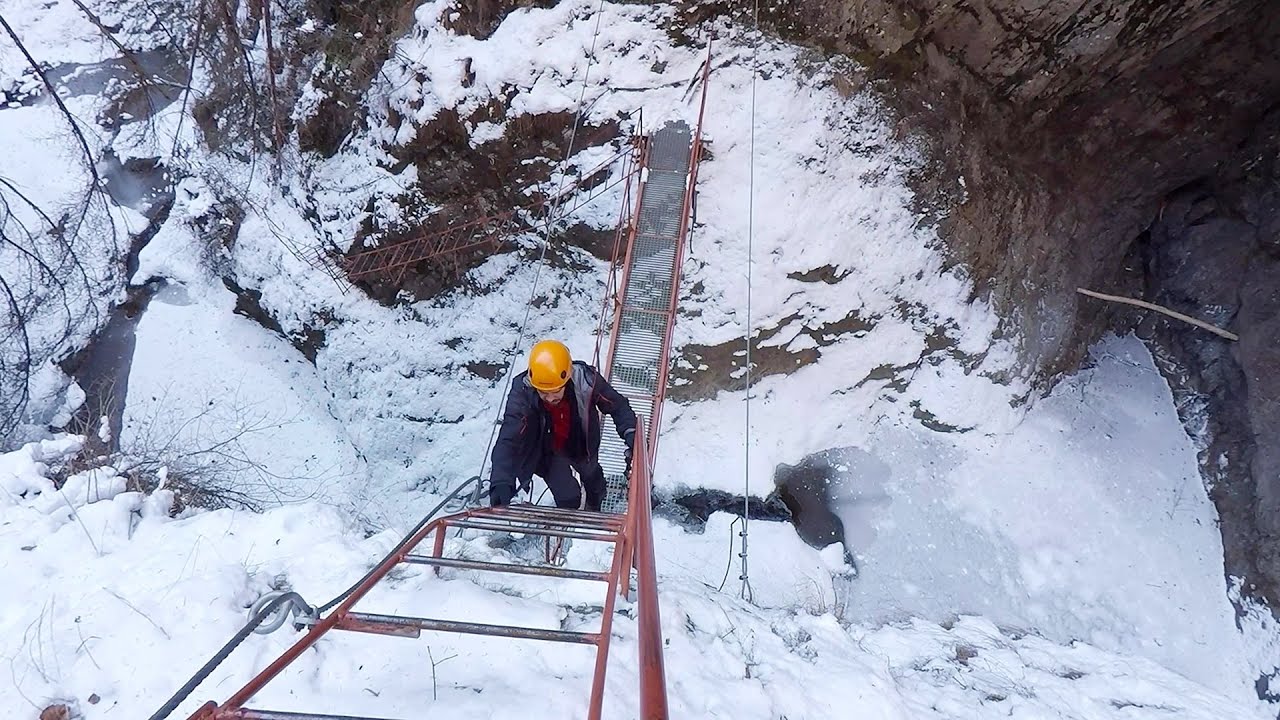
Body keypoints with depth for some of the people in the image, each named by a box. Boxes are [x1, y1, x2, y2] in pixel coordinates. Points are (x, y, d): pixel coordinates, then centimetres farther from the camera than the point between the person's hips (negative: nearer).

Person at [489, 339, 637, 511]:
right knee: (569, 499, -9)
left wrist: (631, 433, -38)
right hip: (548, 451, -2)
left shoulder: (586, 379, -37)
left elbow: (617, 404, -21)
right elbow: (508, 440, -46)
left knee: (592, 475, 29)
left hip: (582, 444, 3)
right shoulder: (522, 393, -41)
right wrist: (501, 482, -60)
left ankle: (594, 509, 65)